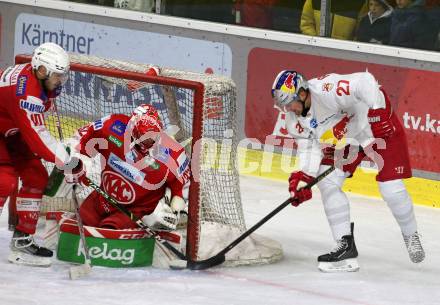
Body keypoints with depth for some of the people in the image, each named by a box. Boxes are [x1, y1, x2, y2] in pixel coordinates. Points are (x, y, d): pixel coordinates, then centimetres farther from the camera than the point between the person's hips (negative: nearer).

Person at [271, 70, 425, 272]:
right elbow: (308, 146, -8)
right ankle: (346, 247, -5)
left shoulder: (325, 90, -38)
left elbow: (365, 82, -42)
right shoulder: (294, 118, -12)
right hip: (344, 139, 7)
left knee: (390, 187, -11)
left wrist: (377, 114, -43)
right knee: (327, 182, -9)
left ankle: (411, 237, 17)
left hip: (382, 126, -7)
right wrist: (303, 177, -22)